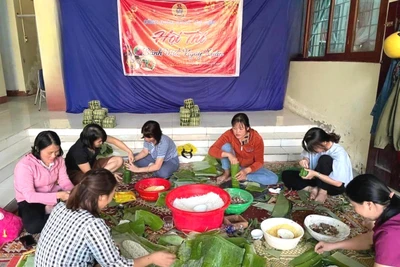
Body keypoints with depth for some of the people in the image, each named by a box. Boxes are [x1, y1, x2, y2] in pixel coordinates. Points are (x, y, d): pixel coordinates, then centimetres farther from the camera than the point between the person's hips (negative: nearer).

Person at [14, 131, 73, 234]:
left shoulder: (58, 160, -10)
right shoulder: (24, 165, -26)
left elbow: (65, 182, -9)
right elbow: (30, 195, -29)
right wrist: (58, 195, -39)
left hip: (52, 195, 4)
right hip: (30, 201, -4)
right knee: (34, 226, -33)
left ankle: (49, 210, -3)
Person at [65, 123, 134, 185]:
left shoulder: (97, 139, -20)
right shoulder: (79, 152, -36)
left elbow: (114, 141, -7)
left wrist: (129, 152, -17)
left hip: (91, 165, 7)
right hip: (75, 172, -7)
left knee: (119, 160, -7)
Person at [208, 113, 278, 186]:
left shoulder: (257, 138, -23)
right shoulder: (228, 134, -22)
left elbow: (259, 161, -18)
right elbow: (212, 150, -27)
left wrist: (246, 170, -37)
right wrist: (228, 155, -43)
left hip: (249, 168, 0)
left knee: (273, 179, -23)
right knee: (225, 146, -28)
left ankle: (244, 177, -15)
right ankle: (227, 173, -8)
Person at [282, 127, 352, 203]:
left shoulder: (339, 153, -29)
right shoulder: (317, 146, -13)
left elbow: (338, 183, -28)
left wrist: (315, 174, -34)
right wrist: (305, 160, -19)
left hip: (335, 186, -5)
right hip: (319, 180, 6)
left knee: (325, 159, -34)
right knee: (286, 175, -10)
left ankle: (323, 192, -19)